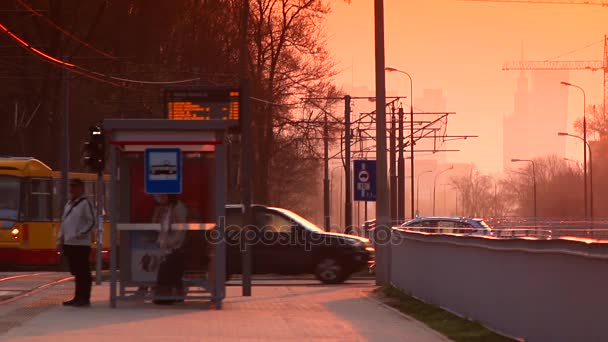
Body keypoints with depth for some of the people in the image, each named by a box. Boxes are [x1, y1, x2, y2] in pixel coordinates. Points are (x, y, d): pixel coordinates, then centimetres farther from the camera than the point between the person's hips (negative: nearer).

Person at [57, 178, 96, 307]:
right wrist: (60, 239, 16)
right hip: (69, 244, 8)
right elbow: (64, 223, 21)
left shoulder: (85, 203, -8)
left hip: (81, 244, -8)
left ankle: (84, 298, -1)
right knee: (75, 272, 12)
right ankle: (78, 297, 18)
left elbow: (92, 222, -13)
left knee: (83, 272, -4)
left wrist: (81, 234, -19)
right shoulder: (69, 204, 17)